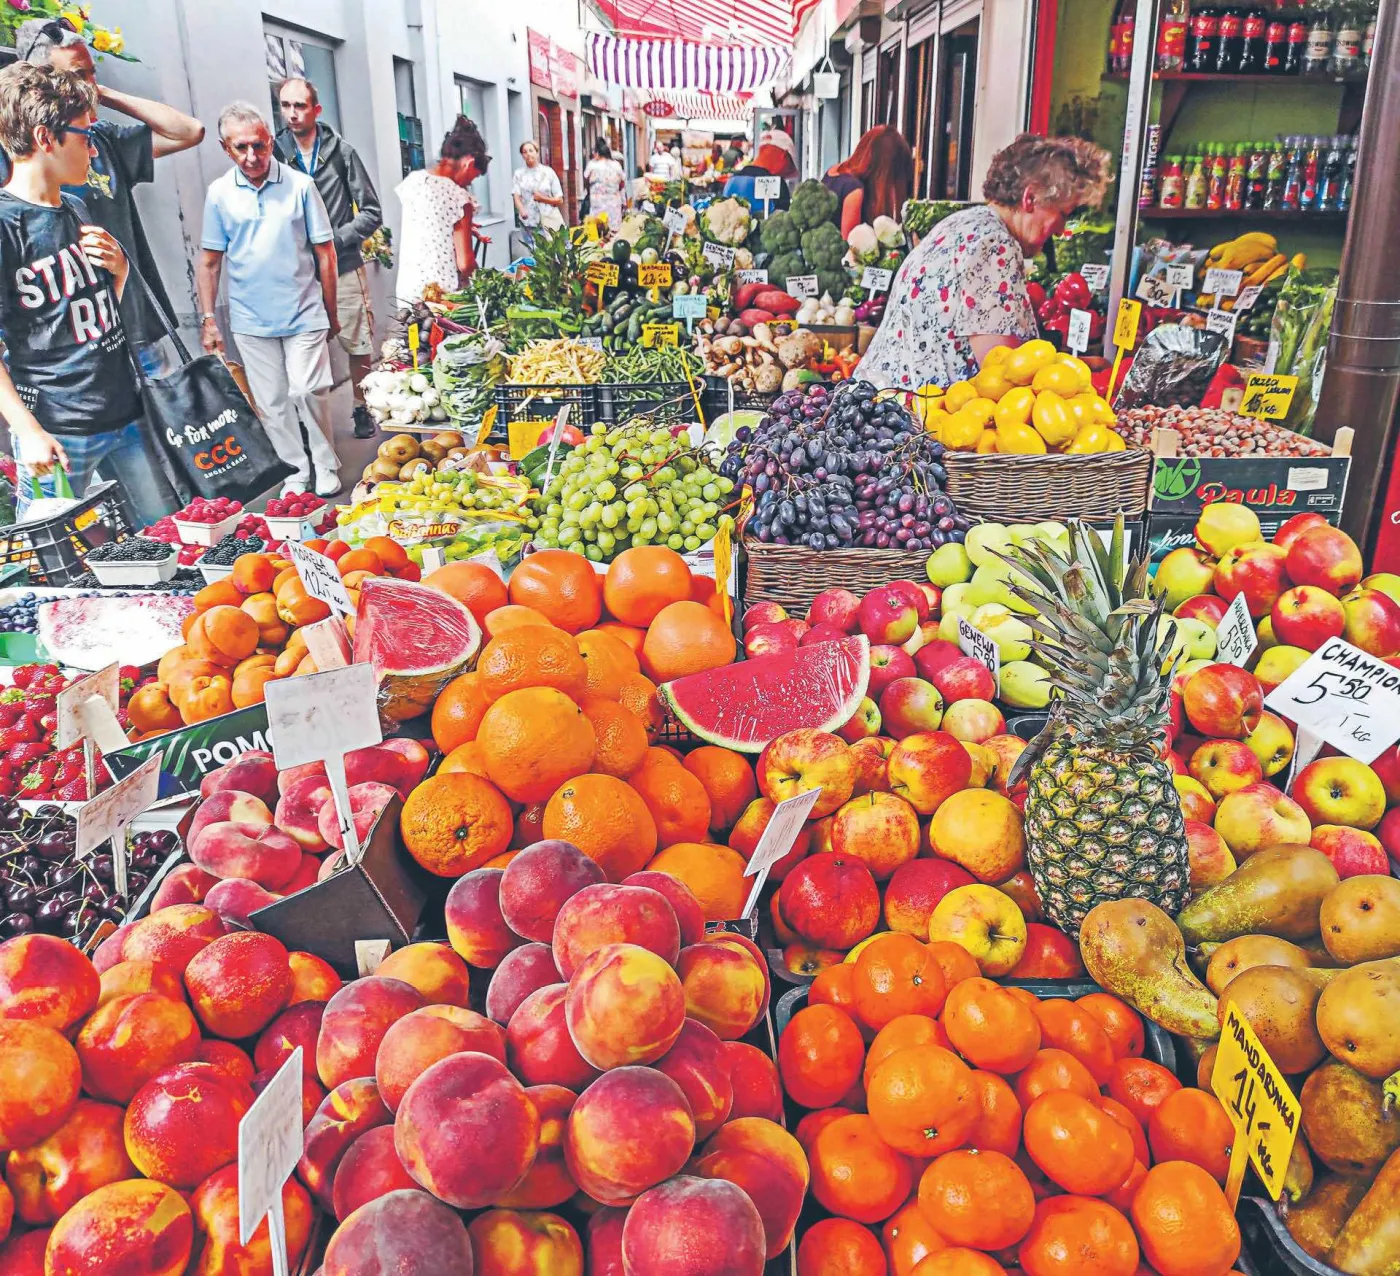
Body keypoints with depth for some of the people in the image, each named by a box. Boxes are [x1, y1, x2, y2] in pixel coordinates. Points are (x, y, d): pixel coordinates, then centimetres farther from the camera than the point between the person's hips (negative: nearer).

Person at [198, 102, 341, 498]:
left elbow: (325, 252, 1)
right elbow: (209, 261, 6)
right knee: (272, 404, 7)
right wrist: (208, 319, 2)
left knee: (308, 391, -9)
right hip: (250, 320, 2)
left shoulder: (300, 184, -3)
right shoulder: (219, 193, 1)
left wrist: (331, 313, 2)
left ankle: (326, 466, 10)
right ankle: (296, 471, 21)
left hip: (303, 314, -2)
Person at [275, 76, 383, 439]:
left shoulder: (341, 152, -1)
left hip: (343, 268, 0)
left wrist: (335, 240, -9)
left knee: (358, 346, 7)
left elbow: (371, 212, 1)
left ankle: (363, 410, 25)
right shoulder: (275, 155, 1)